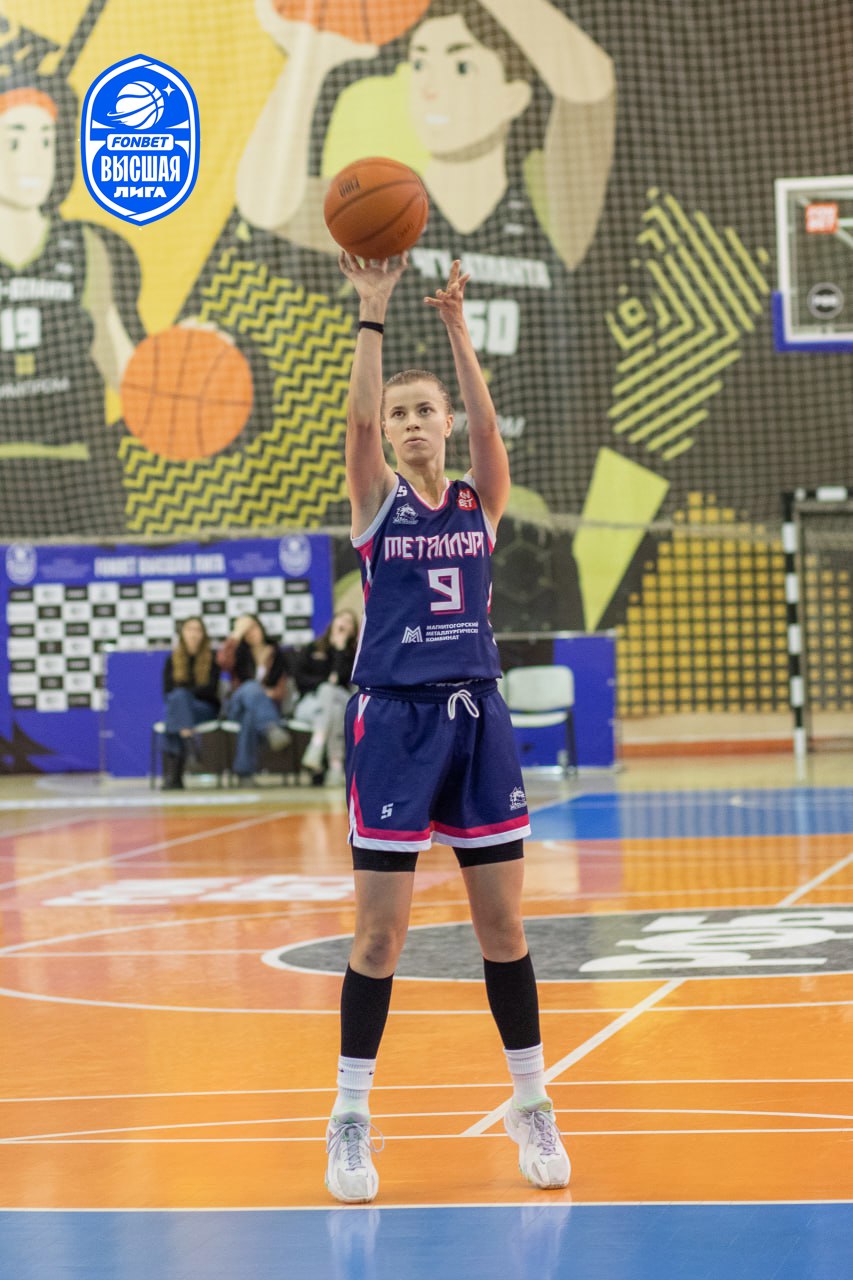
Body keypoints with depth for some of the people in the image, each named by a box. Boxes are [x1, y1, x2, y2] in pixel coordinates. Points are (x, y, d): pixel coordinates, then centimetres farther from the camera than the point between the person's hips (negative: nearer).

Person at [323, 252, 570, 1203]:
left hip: (477, 716, 2)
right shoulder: (376, 499, 2)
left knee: (502, 923, 6)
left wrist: (454, 323, -21)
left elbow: (486, 422, -12)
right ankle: (351, 1119, 7)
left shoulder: (481, 500, 7)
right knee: (380, 930, -1)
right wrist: (372, 313, -22)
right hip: (393, 720, -2)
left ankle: (531, 1105, 17)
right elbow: (356, 417, -15)